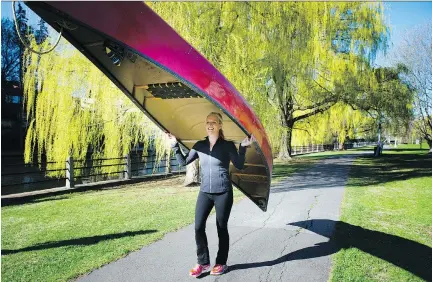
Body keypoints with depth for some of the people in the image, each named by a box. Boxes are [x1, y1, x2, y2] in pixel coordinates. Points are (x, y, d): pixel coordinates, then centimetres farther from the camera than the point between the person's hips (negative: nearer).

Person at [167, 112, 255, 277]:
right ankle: (203, 262, 17)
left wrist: (243, 147, -15)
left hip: (223, 192, -3)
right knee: (198, 227, -1)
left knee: (221, 228, 7)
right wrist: (175, 145, 3)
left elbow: (239, 166, -6)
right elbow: (183, 162, 11)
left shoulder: (228, 145, -3)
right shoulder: (199, 145, 6)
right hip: (204, 192, 3)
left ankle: (221, 263, 24)